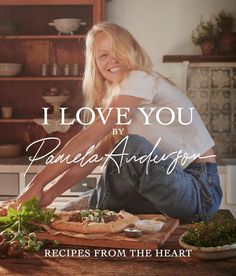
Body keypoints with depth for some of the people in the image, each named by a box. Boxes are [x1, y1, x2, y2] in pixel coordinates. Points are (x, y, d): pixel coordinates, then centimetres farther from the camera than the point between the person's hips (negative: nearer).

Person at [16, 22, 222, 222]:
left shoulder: (141, 79, -12)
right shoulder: (115, 97, 15)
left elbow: (88, 138, -18)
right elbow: (95, 155, 8)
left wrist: (39, 182, -16)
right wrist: (50, 194, -2)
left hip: (201, 191, -8)